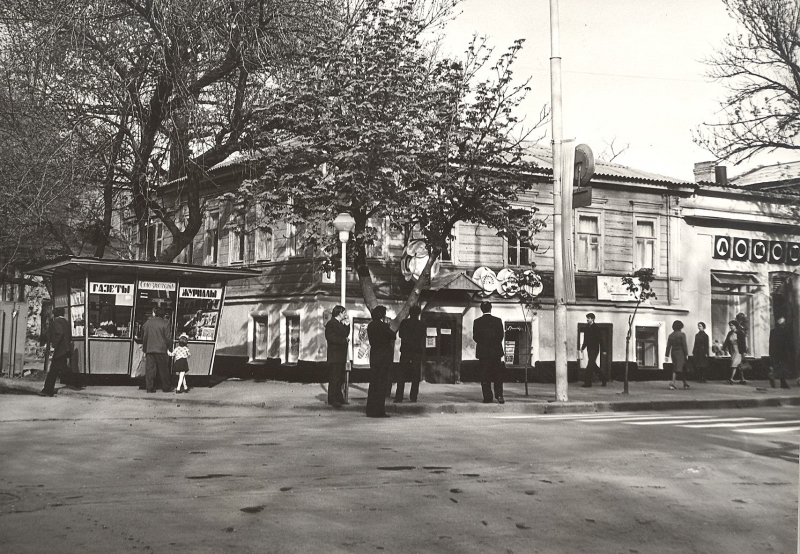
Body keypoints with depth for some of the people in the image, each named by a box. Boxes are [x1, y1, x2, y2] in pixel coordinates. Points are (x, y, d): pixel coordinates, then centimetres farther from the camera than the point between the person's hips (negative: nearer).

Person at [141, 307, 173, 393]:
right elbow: (168, 338, -6)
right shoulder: (165, 323, -6)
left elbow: (144, 337, 10)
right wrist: (168, 347, 12)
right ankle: (166, 388, 10)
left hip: (149, 349, 3)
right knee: (163, 369, 5)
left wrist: (144, 349, 19)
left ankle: (149, 388, 2)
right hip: (161, 349, -2)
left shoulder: (148, 322, 5)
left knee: (149, 369, 4)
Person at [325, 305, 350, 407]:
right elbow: (331, 337, -19)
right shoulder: (331, 323, -9)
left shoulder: (341, 324, 18)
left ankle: (339, 398, 16)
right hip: (334, 355, -9)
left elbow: (346, 335, 17)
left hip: (341, 355, 9)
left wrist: (347, 325, 9)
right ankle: (332, 399, -10)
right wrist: (344, 340, -16)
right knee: (334, 377, -10)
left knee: (340, 377, 11)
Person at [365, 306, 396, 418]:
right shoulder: (382, 326, -15)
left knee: (373, 382, 11)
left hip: (374, 355, 7)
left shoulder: (370, 326, 8)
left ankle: (371, 410, 14)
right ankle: (379, 411, -2)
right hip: (384, 356, -7)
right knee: (381, 383, -3)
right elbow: (393, 336, -8)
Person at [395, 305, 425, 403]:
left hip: (405, 352, 0)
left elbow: (400, 335, 9)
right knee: (415, 376, 5)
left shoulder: (404, 323, -1)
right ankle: (413, 397, 1)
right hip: (417, 352, 0)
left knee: (402, 376, 3)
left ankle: (399, 397, -4)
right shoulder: (421, 325, -1)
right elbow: (422, 338, 7)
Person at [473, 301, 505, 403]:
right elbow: (501, 335, -2)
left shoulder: (477, 322, -3)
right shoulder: (497, 321, -3)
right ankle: (499, 396, -4)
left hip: (483, 352, 0)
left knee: (485, 376, 3)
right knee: (498, 375, 5)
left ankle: (487, 397, -1)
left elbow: (475, 337, -2)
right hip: (496, 351, 0)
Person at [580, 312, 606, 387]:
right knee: (593, 365, 12)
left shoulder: (596, 328, -10)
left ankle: (587, 382, -8)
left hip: (594, 349, -8)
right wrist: (583, 347, 16)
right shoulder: (587, 328, 11)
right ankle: (604, 379, 23)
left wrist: (603, 350, -12)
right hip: (589, 349, 8)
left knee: (590, 366, -9)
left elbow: (600, 340, -10)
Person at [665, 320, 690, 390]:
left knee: (683, 368, 14)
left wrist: (667, 355, 9)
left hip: (673, 353, 6)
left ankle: (685, 383, 14)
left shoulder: (671, 335, 7)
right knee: (677, 368, -6)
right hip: (680, 352, -6)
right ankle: (672, 383, -17)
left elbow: (668, 346, 7)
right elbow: (684, 345, -11)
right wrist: (686, 354, -7)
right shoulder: (682, 334, -8)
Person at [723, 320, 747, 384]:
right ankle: (742, 380, 15)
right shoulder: (730, 333, 9)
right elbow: (727, 341, 3)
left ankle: (731, 379, -16)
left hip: (738, 351, -6)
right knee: (739, 366, 9)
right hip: (732, 351, 6)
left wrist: (744, 351, -12)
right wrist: (724, 347, -13)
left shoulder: (740, 333, -7)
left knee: (734, 364, -13)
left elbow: (743, 342, -8)